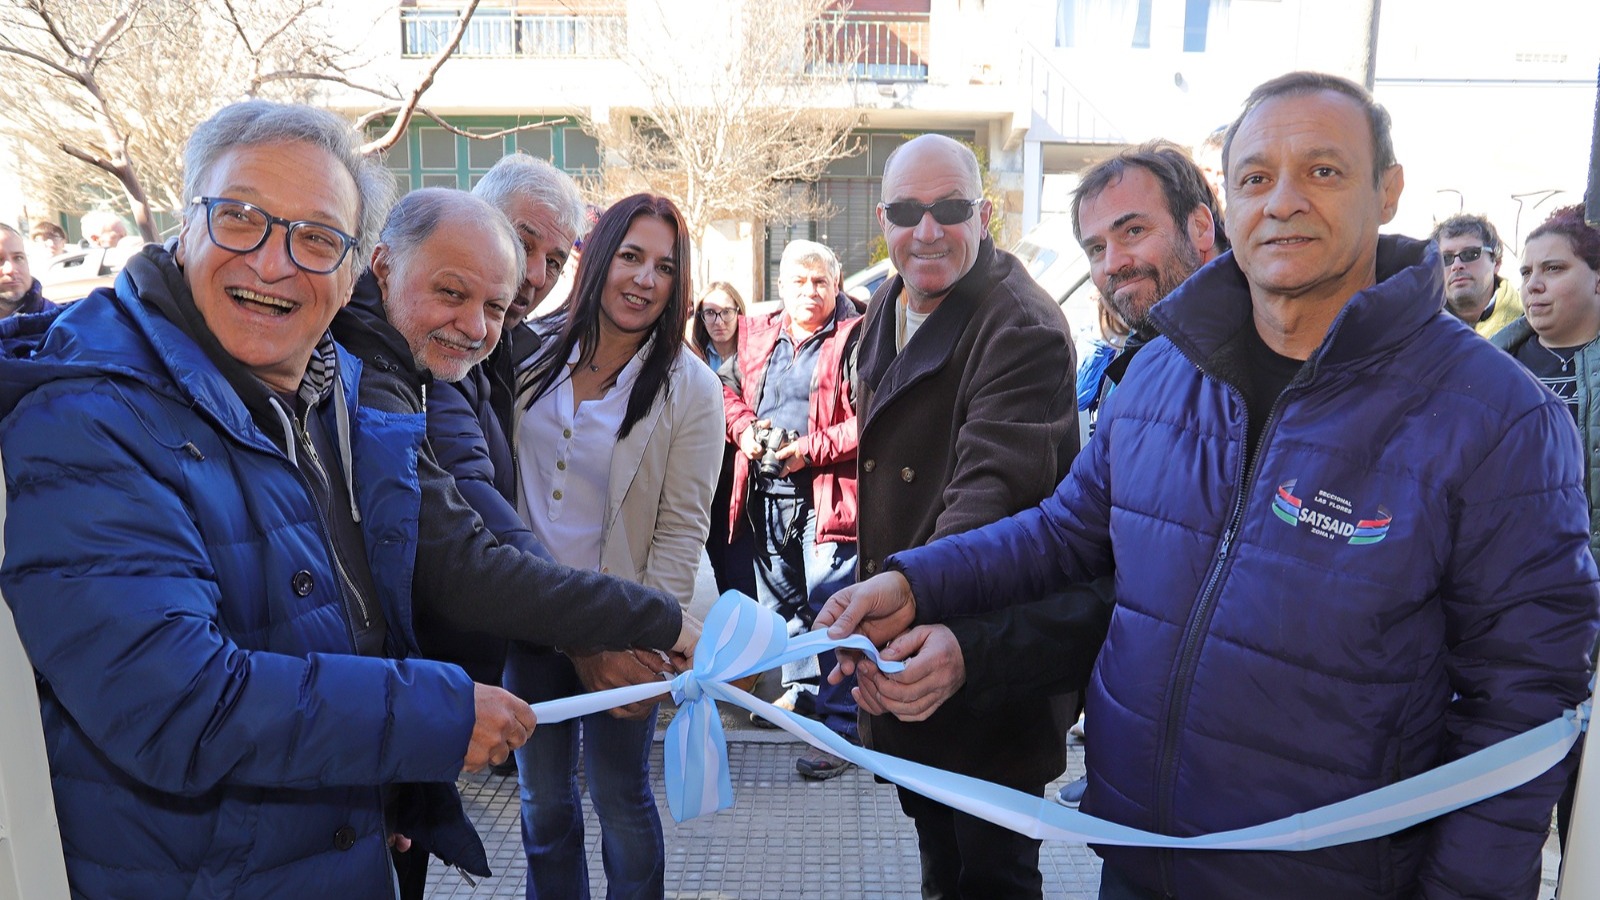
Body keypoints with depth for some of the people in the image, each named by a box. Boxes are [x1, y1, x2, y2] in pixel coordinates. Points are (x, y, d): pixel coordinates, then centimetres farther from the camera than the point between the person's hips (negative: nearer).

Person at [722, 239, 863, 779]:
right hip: (766, 496, 7)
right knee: (781, 602, 20)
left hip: (826, 497, -7)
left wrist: (813, 448, -18)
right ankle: (802, 689, 40)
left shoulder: (855, 340, -7)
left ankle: (841, 728, 4)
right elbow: (729, 389, 21)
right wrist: (744, 428, 1)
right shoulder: (757, 337, 12)